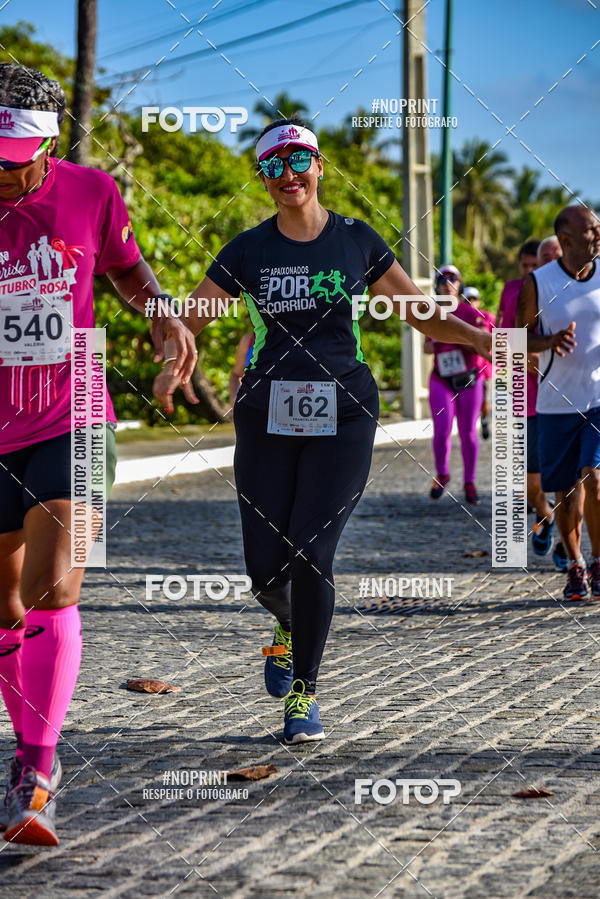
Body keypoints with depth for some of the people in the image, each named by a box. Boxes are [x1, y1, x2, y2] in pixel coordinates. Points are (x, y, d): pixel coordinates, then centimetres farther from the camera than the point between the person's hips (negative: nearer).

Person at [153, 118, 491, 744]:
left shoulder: (357, 241, 3)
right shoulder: (248, 251, 4)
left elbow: (422, 314, 9)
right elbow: (185, 321, 0)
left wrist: (480, 338, -7)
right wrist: (171, 367, -22)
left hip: (342, 416, -1)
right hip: (267, 418, 1)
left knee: (311, 555, -13)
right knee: (265, 569, -1)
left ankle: (303, 693, 5)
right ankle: (289, 629, 37)